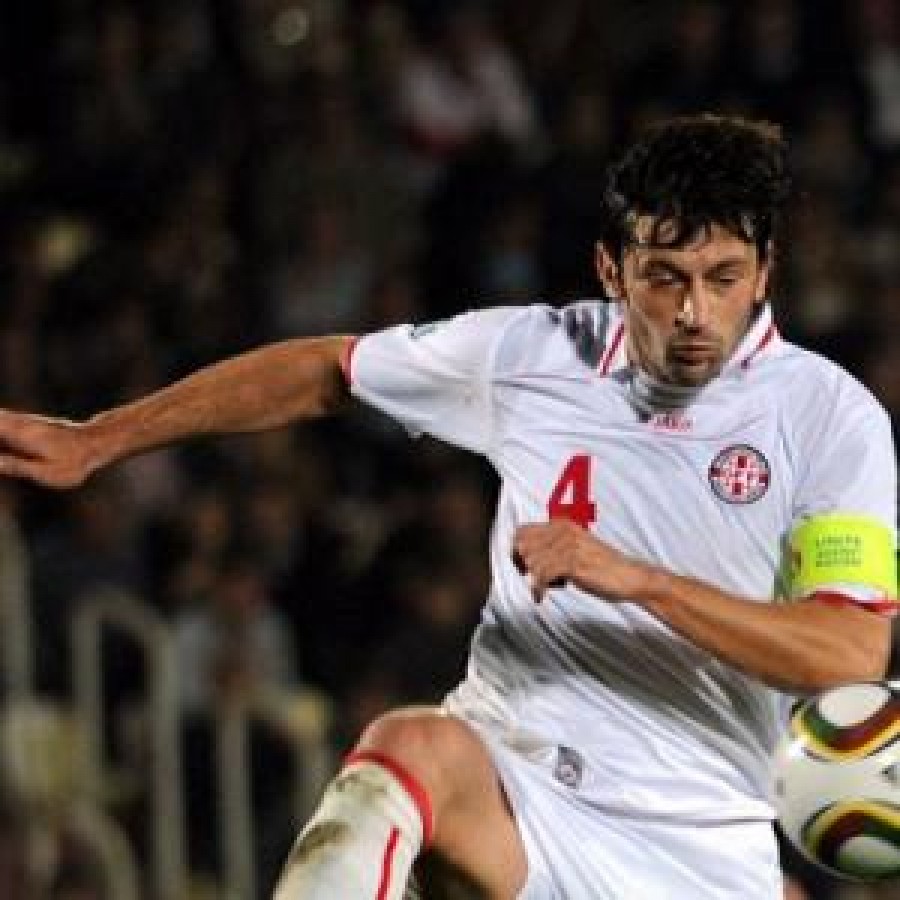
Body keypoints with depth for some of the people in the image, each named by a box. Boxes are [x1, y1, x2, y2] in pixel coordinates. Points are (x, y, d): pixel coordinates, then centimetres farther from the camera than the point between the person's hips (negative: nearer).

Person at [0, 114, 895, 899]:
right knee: (412, 748, -34)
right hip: (509, 777, 0)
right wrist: (96, 439, 17)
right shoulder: (527, 353, 1)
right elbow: (322, 371, 16)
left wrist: (633, 578, -26)